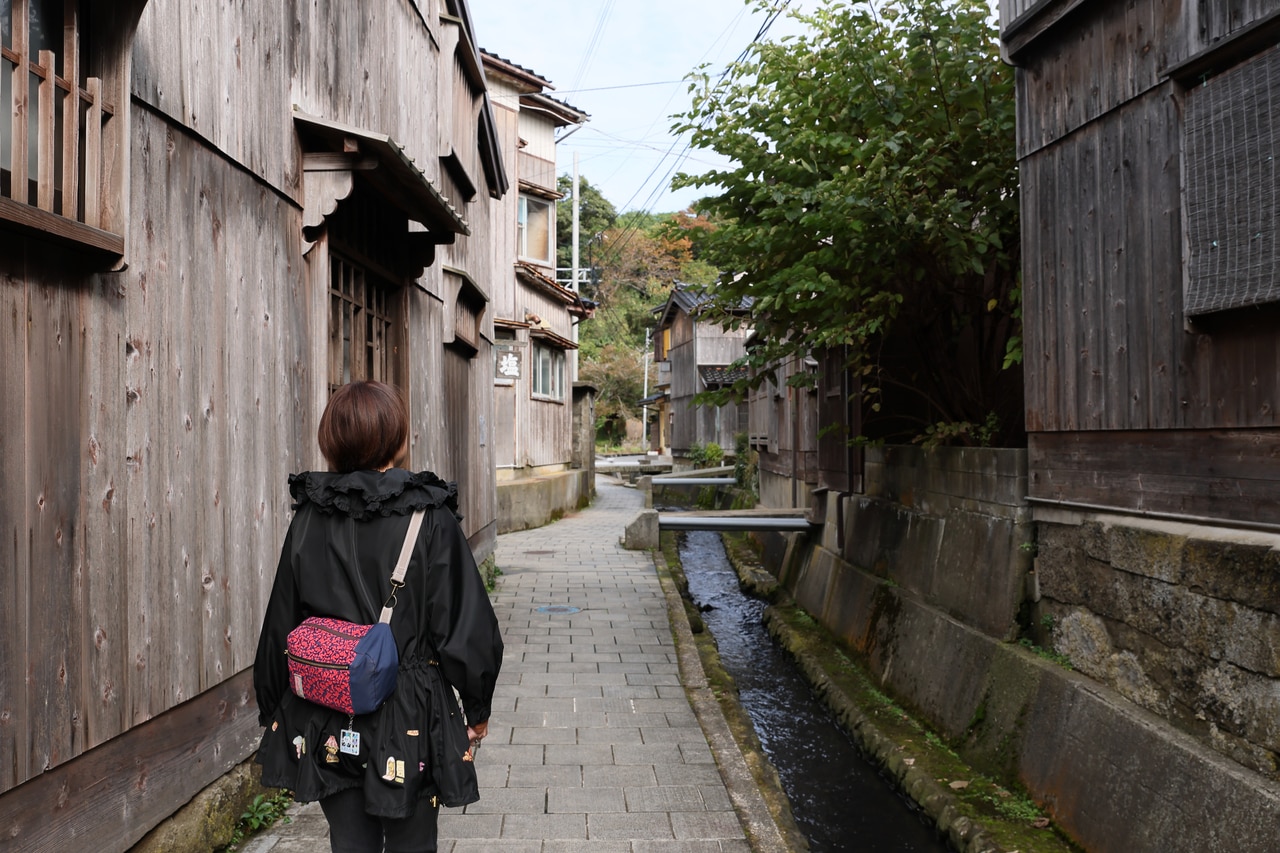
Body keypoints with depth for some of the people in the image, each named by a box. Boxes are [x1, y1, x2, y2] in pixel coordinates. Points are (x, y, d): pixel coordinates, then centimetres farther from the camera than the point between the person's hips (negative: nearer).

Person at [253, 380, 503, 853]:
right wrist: (477, 708, 2)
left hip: (328, 727, 3)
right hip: (410, 723, -3)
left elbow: (279, 625, 3)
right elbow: (467, 627, -12)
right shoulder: (429, 518, -14)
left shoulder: (309, 518, -4)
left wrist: (273, 710, 17)